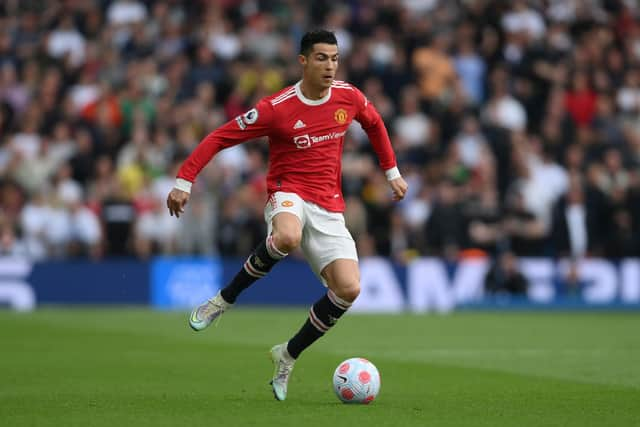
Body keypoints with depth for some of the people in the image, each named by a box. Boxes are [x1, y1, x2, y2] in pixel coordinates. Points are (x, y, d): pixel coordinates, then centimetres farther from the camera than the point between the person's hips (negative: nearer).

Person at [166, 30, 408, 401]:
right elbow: (219, 138, -8)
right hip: (289, 194, -4)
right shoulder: (276, 108, -12)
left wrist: (392, 172, 26)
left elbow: (375, 124, 25)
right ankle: (224, 300, -19)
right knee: (287, 238, -43)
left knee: (349, 289, -16)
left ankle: (288, 356, 6)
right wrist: (185, 181, -15)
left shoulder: (349, 97, 2)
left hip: (329, 209, 4)